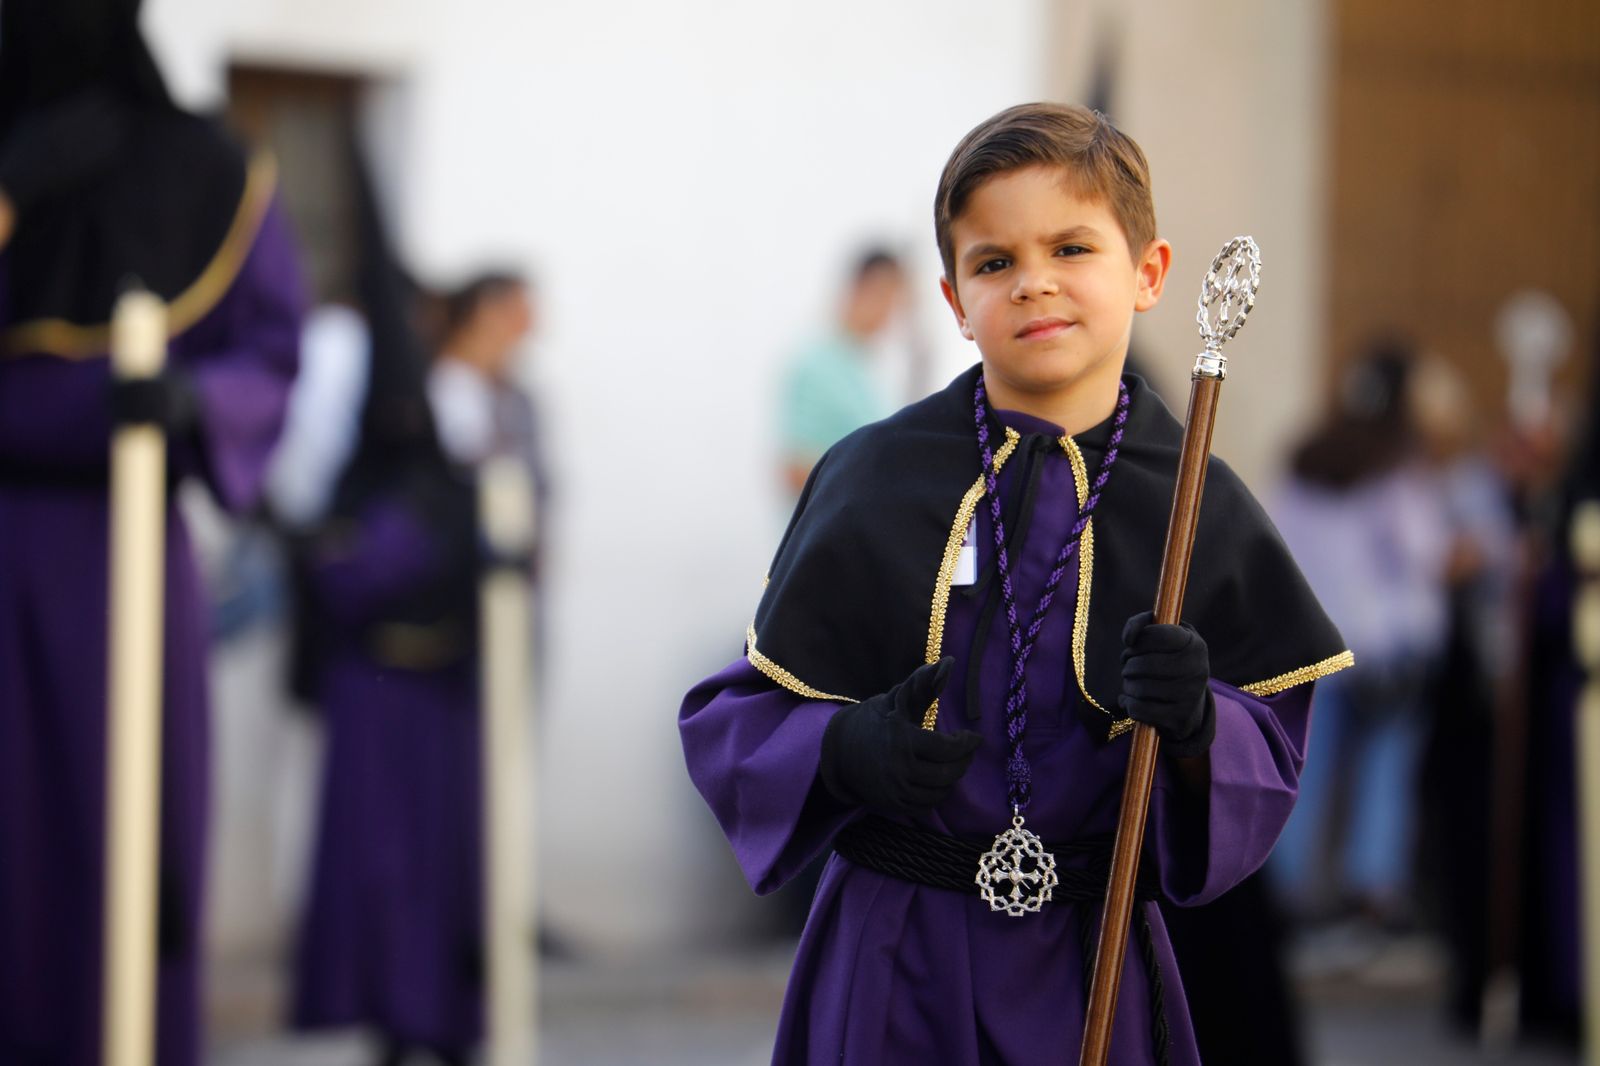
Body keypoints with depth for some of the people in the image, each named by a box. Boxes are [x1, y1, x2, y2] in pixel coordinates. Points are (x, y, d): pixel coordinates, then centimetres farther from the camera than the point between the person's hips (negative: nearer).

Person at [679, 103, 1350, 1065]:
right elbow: (745, 715, 0)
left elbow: (1268, 762, -1)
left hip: (1091, 973, 1)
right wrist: (846, 752, -20)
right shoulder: (872, 481, -3)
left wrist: (1197, 724, -22)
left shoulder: (1197, 508, -1)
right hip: (892, 964, 0)